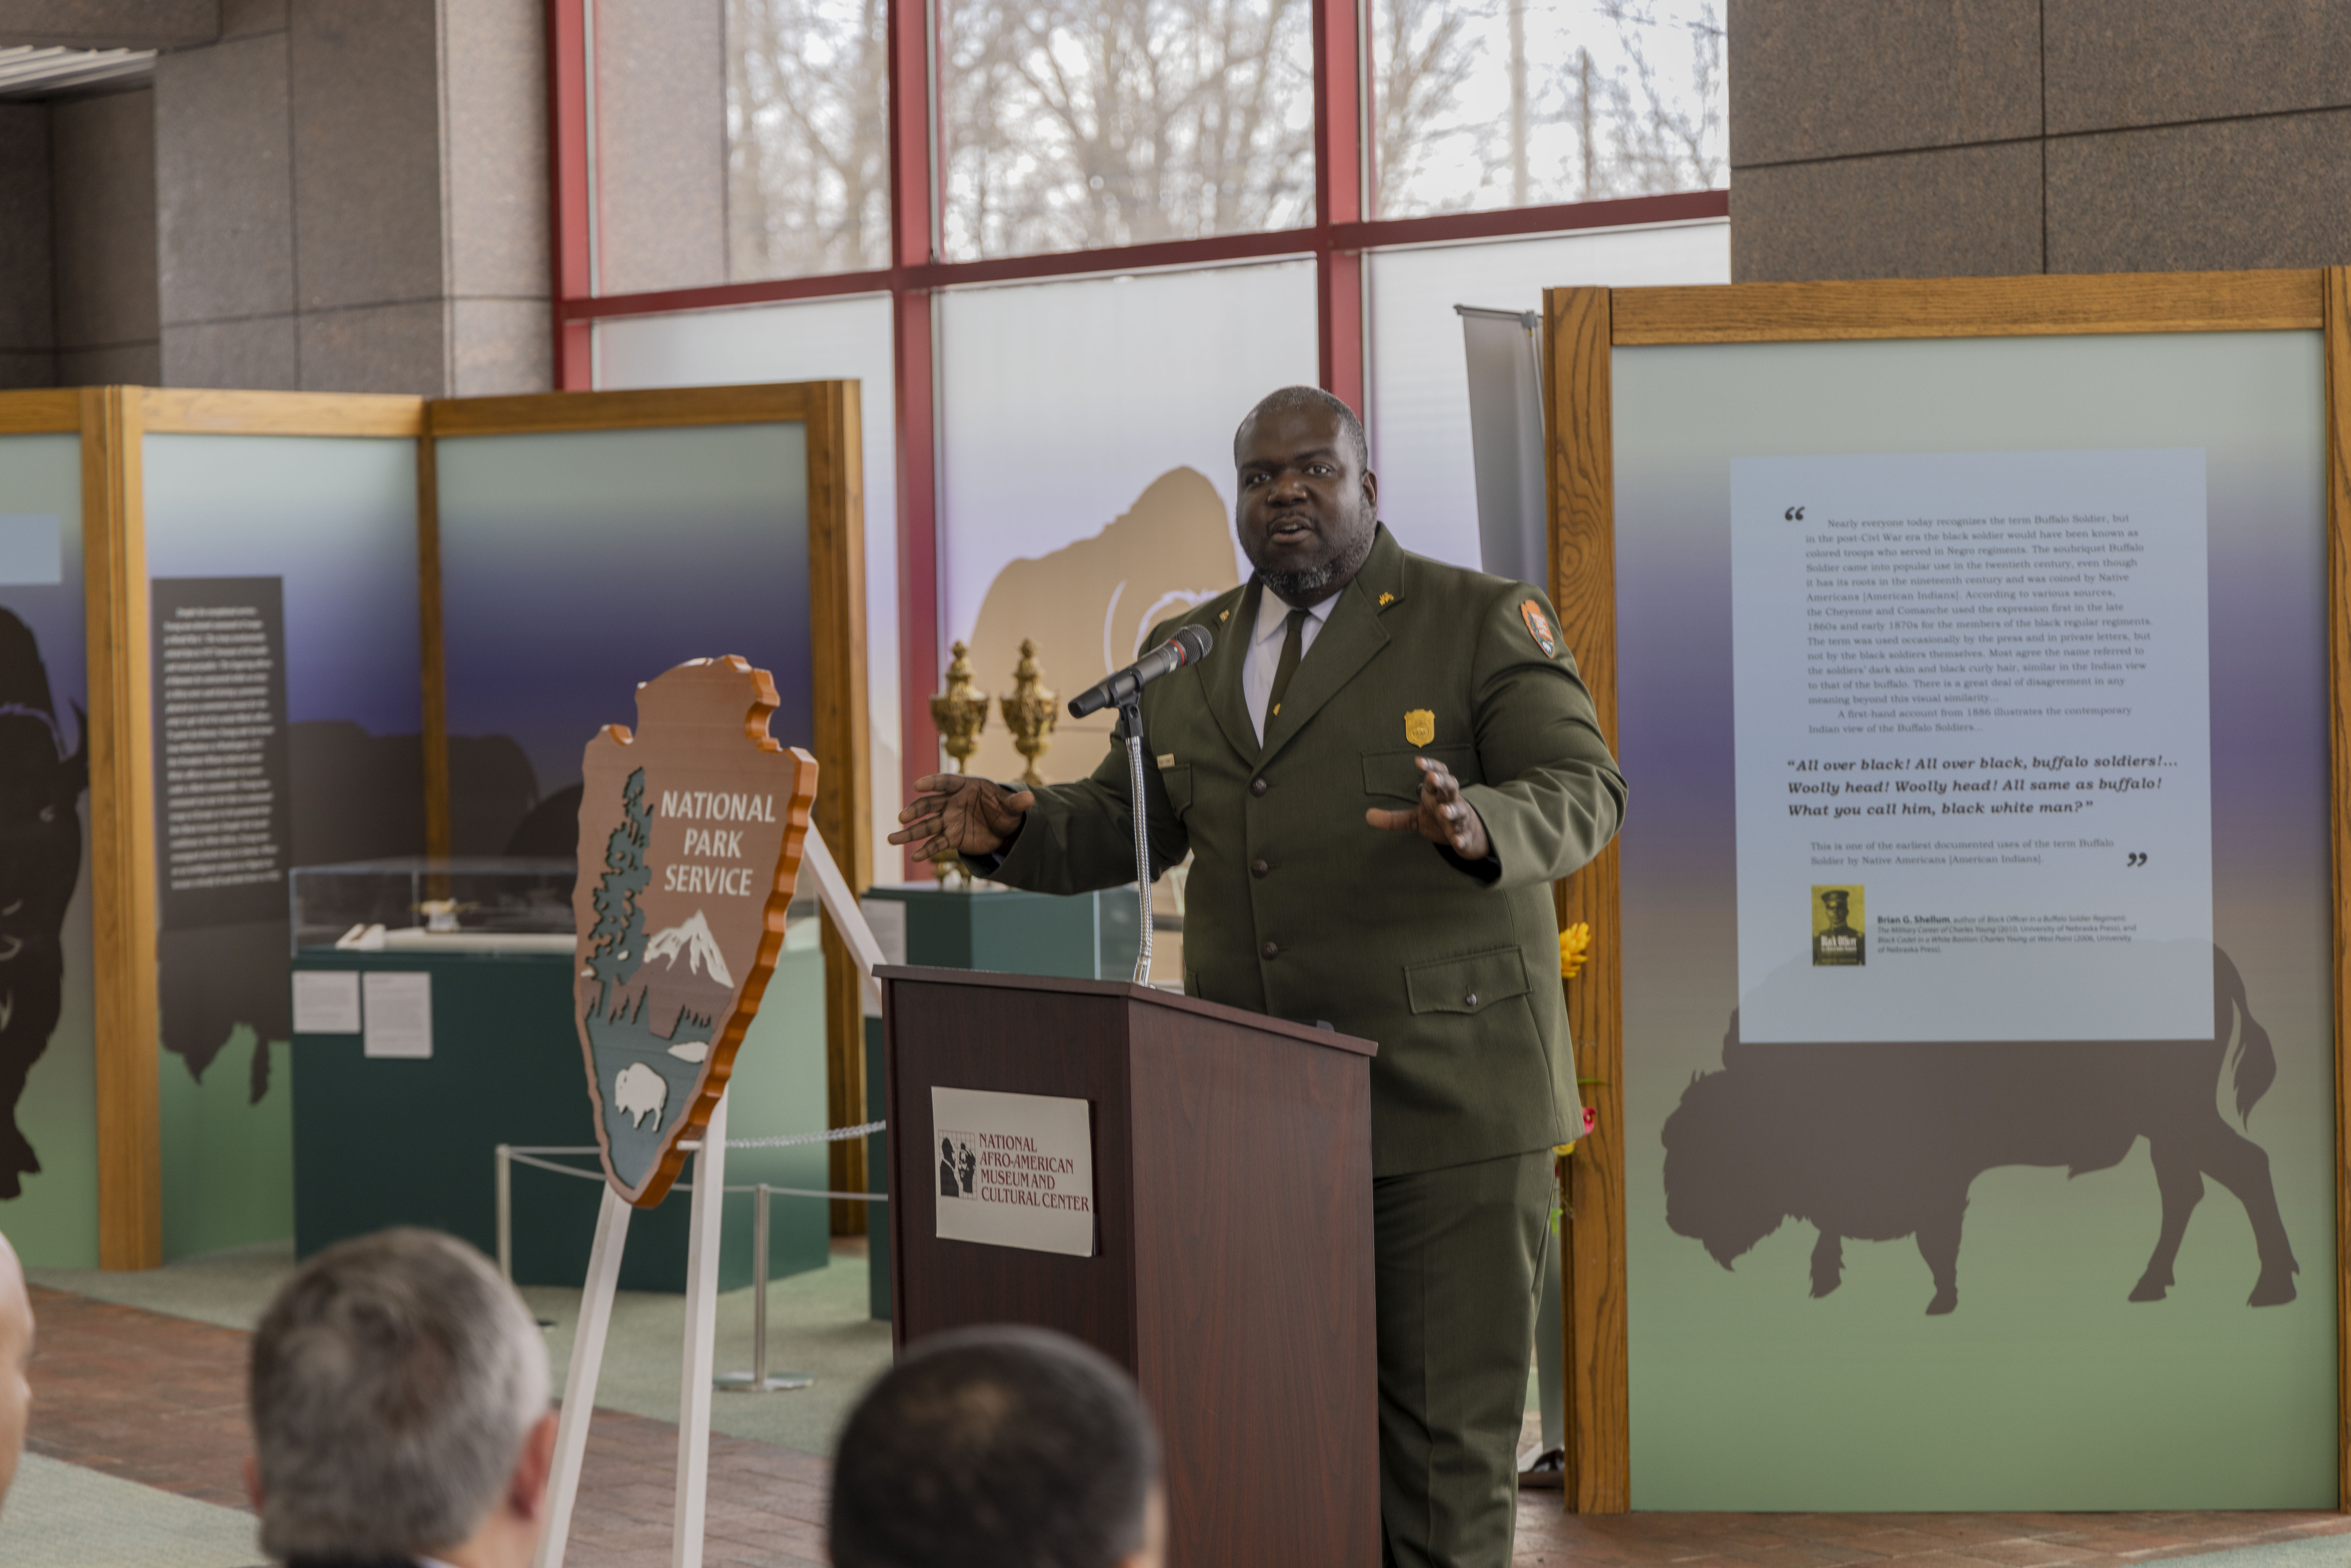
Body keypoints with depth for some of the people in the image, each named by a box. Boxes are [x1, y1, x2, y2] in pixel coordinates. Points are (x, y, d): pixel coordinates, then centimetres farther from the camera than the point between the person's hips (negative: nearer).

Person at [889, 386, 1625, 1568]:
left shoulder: (1486, 623, -3)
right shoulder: (1189, 654, 14)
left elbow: (1579, 794, -13)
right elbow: (1122, 827, 16)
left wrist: (1477, 829, -35)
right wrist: (1009, 827, -5)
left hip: (1444, 1101, -4)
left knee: (1447, 1415, -1)